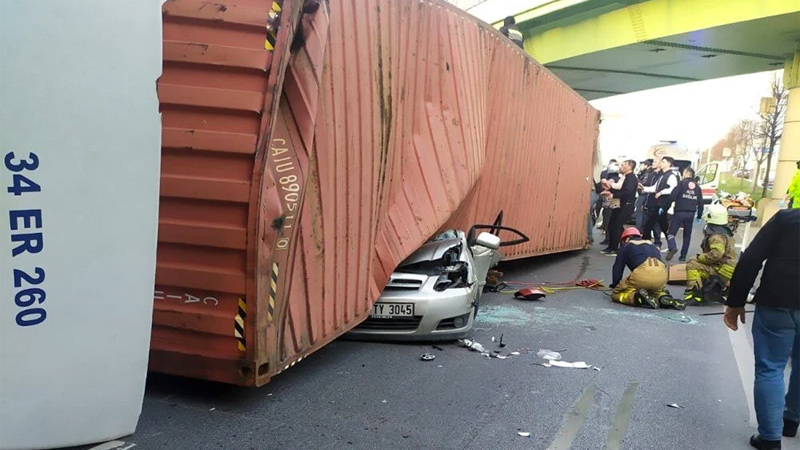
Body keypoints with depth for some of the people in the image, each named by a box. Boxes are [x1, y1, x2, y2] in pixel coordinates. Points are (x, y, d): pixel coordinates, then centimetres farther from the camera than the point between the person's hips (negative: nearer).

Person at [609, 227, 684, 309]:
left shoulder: (626, 246, 23)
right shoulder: (652, 245, 35)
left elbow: (618, 268, 19)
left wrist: (614, 285, 30)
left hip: (642, 274, -5)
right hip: (662, 275, 5)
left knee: (616, 294, 11)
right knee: (656, 290, 38)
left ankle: (637, 297, -17)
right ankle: (663, 297, 4)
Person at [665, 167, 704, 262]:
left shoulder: (681, 183, -2)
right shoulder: (697, 187, 13)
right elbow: (700, 203, 12)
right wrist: (699, 216, 18)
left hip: (679, 212, -5)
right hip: (690, 214, 5)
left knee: (671, 232, -3)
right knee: (687, 235, 14)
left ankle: (672, 247, -30)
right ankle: (683, 256, 11)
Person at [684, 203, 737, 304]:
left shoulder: (716, 236, -19)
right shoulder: (725, 232, 14)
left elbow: (716, 254, -30)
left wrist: (699, 257, -15)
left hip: (722, 271, -10)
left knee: (692, 265, -15)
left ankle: (694, 294, -26)